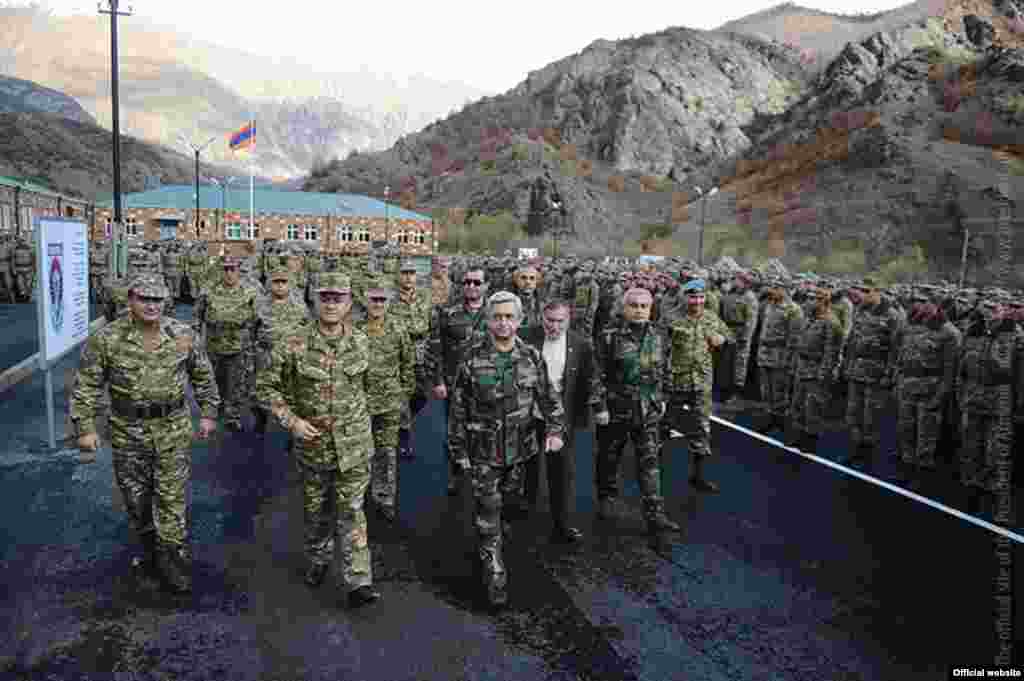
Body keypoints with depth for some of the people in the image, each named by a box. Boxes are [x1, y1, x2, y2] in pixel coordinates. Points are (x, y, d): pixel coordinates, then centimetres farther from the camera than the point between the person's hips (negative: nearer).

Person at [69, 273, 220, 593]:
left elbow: (203, 375, 8)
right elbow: (86, 386, -3)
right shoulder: (106, 339, -10)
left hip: (174, 430, 0)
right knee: (136, 498, 15)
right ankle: (150, 548, 39)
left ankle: (174, 561, 15)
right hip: (128, 433, 1)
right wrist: (84, 427, -7)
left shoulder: (183, 335, -5)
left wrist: (208, 413, 9)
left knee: (172, 498, 2)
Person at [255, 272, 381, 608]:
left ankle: (358, 582, 6)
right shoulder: (293, 346, -12)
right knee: (316, 511, 18)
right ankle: (318, 560, 42)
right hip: (312, 443, 0)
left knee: (351, 512, 1)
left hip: (354, 444, 0)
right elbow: (265, 386, -4)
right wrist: (291, 420, -14)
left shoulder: (361, 342, -5)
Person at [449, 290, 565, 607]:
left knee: (508, 504, 21)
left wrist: (555, 429, -13)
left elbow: (548, 397, 2)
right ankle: (495, 576, 10)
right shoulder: (472, 359, -10)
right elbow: (458, 408, -4)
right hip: (484, 452, -3)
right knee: (488, 515, -1)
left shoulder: (532, 358, -2)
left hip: (519, 449, 3)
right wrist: (458, 449, -2)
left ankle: (492, 545, 47)